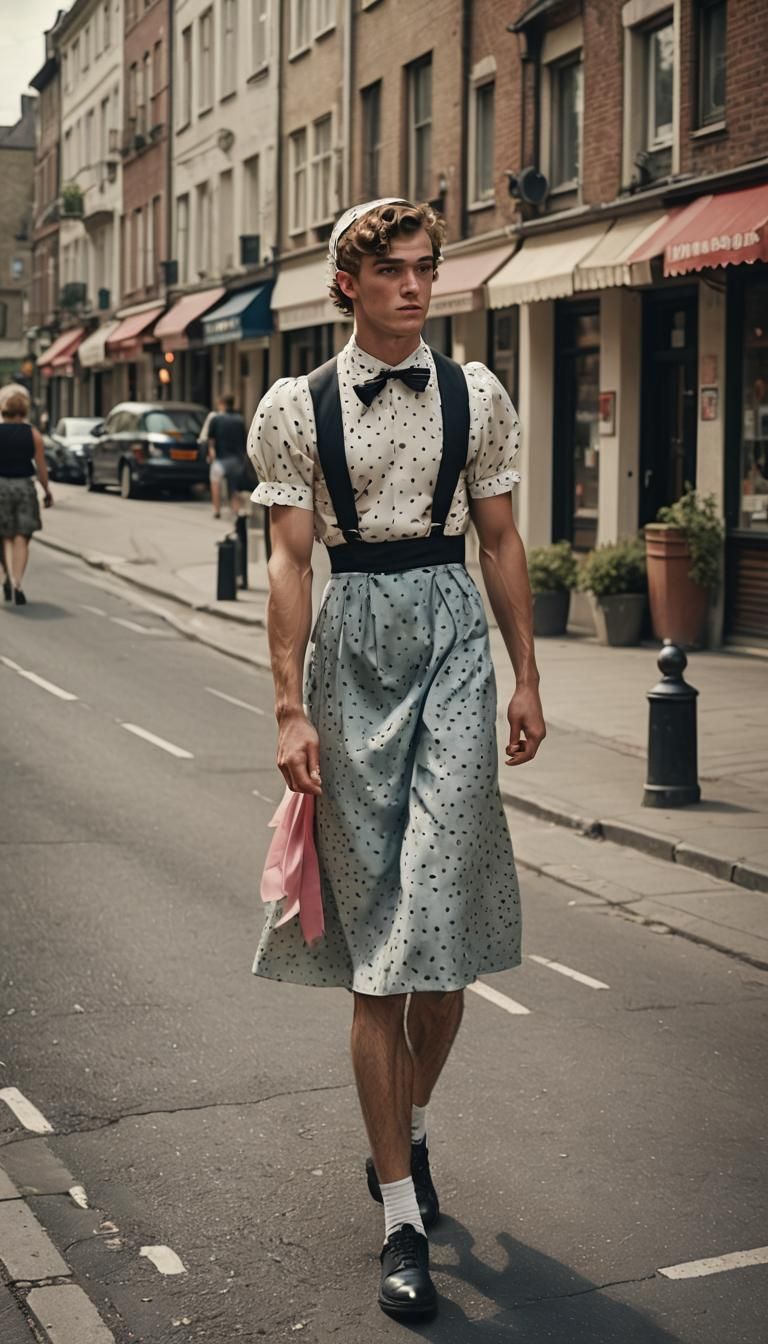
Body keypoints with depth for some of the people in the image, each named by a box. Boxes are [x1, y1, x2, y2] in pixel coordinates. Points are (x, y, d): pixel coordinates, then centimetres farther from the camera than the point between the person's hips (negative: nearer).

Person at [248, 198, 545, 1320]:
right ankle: (403, 1218, 7)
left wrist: (527, 677, 9)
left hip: (452, 637, 1)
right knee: (377, 943, 1)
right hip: (351, 645, -1)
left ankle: (407, 1130, 25)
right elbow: (290, 560, -2)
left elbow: (501, 539, 11)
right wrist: (290, 708, -8)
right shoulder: (296, 408, 2)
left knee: (440, 930, -5)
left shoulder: (475, 396, 7)